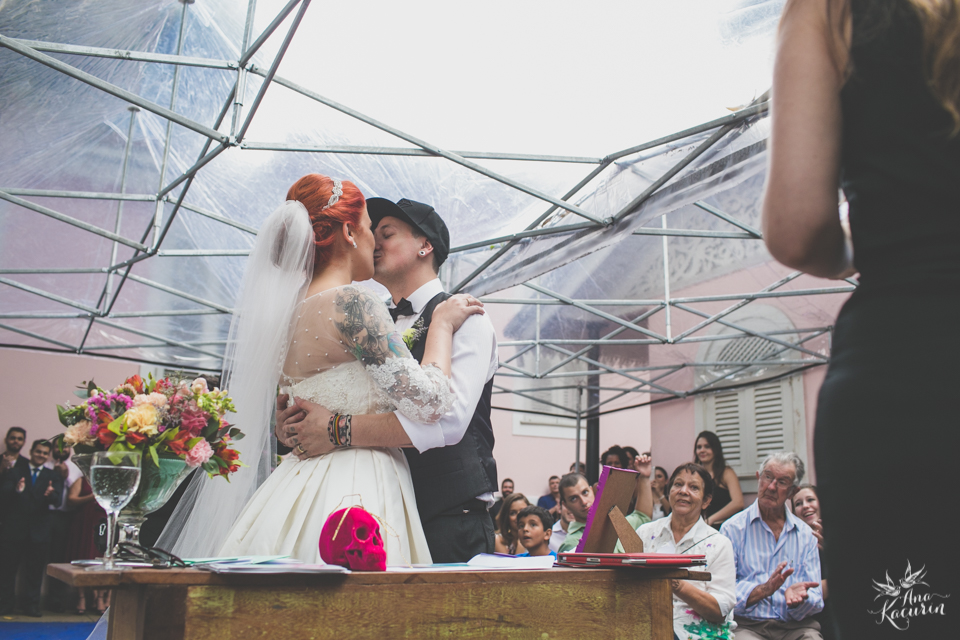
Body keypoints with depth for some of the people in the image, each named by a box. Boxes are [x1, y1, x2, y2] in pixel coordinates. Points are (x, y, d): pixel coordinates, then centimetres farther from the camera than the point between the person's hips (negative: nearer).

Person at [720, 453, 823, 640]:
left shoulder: (806, 534, 12)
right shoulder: (732, 529, 3)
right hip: (746, 624, -3)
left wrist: (796, 599, -15)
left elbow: (815, 601, 7)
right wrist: (763, 590, -22)